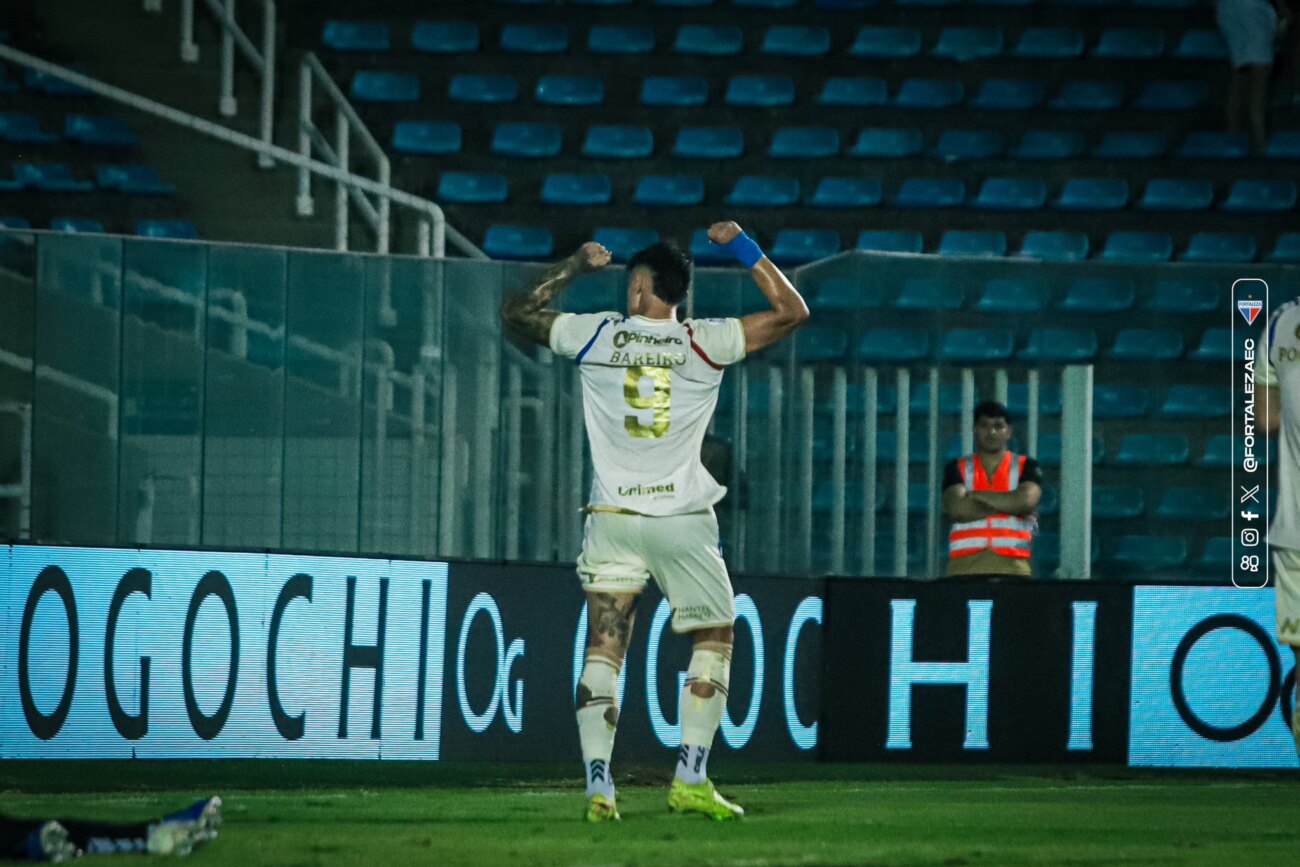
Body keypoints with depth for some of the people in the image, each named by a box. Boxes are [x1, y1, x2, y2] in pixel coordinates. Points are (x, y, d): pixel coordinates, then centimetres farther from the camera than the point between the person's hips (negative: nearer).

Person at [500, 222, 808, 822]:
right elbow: (791, 311, 4)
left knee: (603, 650, 0)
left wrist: (575, 267, 23)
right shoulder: (703, 343, -3)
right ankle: (690, 782, 2)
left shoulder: (596, 335, 0)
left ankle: (599, 787, -12)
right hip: (683, 519, -1)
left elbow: (517, 312, 15)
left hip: (613, 518, 1)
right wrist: (743, 248, 10)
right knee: (714, 638, 12)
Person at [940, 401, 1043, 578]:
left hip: (1011, 563, -1)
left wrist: (975, 496, 1)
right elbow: (957, 509, -3)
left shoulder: (1026, 467, 14)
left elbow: (1026, 501, -6)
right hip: (965, 563, 1)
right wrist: (1008, 505, -3)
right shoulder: (958, 469, 15)